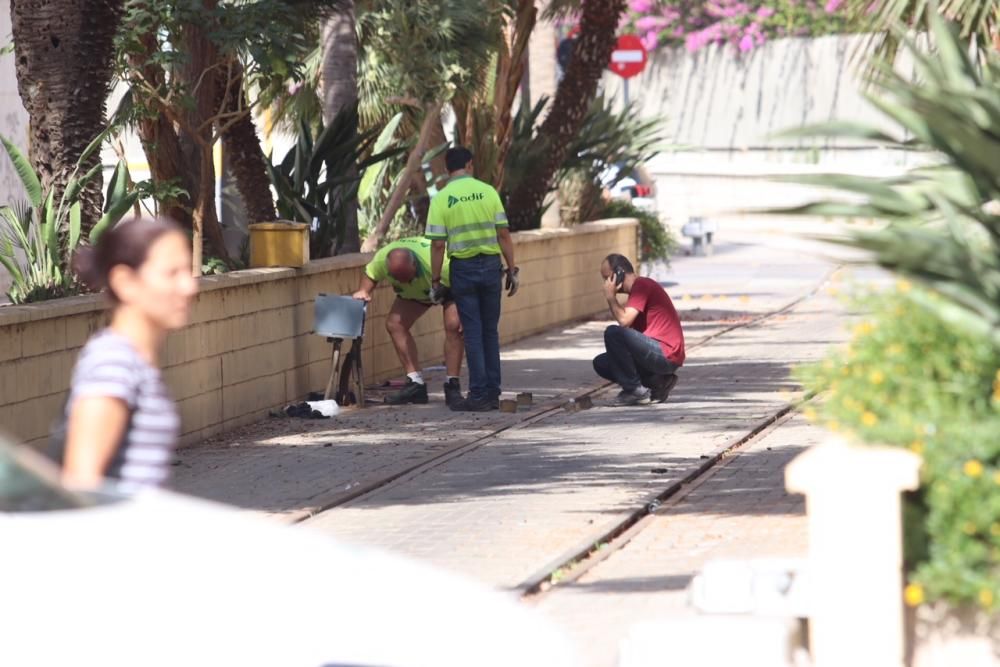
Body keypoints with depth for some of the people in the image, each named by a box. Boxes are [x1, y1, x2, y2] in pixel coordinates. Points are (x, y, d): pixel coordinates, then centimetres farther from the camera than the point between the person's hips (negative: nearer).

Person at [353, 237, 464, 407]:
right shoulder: (382, 259, -32)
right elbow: (370, 275, -9)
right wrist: (363, 291, -28)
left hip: (450, 286, -5)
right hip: (414, 292, 5)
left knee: (453, 325, -28)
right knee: (394, 324, -13)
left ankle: (452, 386, -18)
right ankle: (415, 384, -9)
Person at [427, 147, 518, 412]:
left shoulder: (441, 199, -5)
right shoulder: (487, 191, -1)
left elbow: (438, 244, -8)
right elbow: (504, 235, -1)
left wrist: (435, 281, 0)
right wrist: (512, 270, 6)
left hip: (463, 268, -2)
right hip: (490, 265, 2)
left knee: (473, 332, 3)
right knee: (490, 331, 12)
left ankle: (479, 395, 1)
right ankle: (493, 393, 14)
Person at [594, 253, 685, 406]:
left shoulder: (642, 285, -11)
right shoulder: (637, 289, 22)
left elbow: (624, 321, -21)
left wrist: (610, 297, -9)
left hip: (666, 354, -11)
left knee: (613, 333, -25)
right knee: (601, 363, 11)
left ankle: (634, 389, -14)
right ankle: (658, 382, 5)